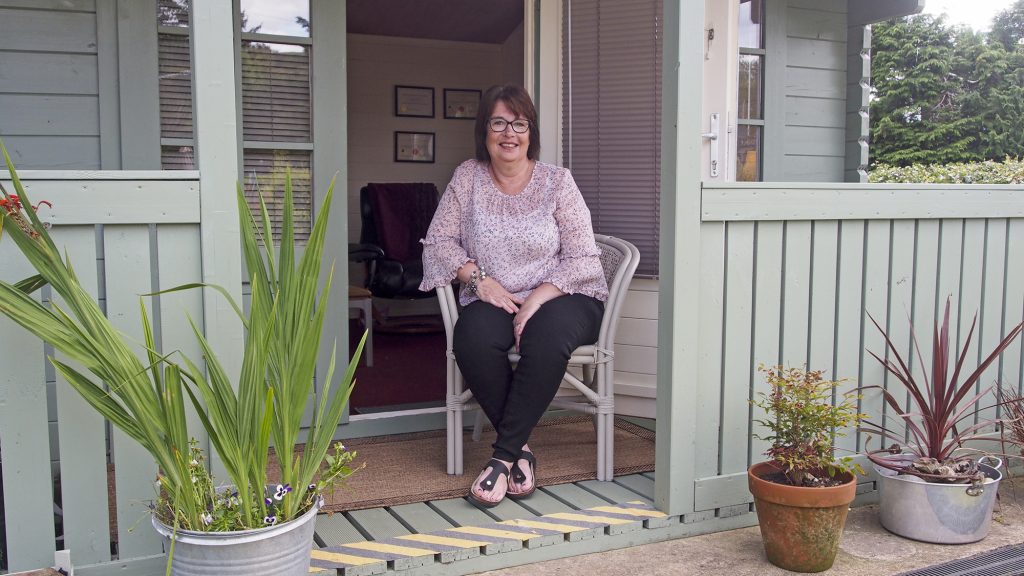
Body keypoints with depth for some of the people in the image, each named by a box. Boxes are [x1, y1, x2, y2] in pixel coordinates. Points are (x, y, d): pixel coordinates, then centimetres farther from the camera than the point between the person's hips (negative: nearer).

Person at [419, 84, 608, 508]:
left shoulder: (557, 181, -1)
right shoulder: (468, 177, 6)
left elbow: (583, 260, -6)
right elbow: (439, 241, 3)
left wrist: (538, 298, -20)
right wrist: (480, 279, -12)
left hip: (562, 298, -2)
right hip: (494, 299, 2)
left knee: (547, 337, -36)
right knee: (472, 338, -32)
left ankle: (504, 455, -23)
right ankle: (520, 449, -16)